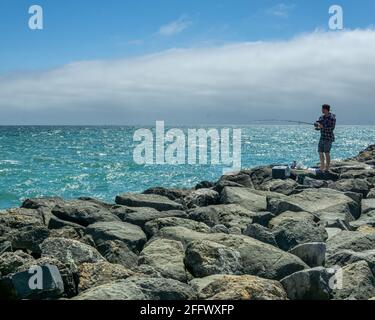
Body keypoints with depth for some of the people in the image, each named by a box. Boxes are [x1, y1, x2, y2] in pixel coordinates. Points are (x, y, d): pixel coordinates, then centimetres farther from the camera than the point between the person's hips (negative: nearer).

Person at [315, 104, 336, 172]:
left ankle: (327, 169, -3)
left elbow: (332, 127, -17)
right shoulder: (322, 117, 12)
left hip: (328, 137, -8)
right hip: (322, 137, 8)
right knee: (320, 152, 10)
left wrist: (323, 126, -22)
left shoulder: (332, 118, -11)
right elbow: (316, 123, 9)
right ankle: (322, 168, 19)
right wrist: (318, 124, -14)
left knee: (327, 153, -7)